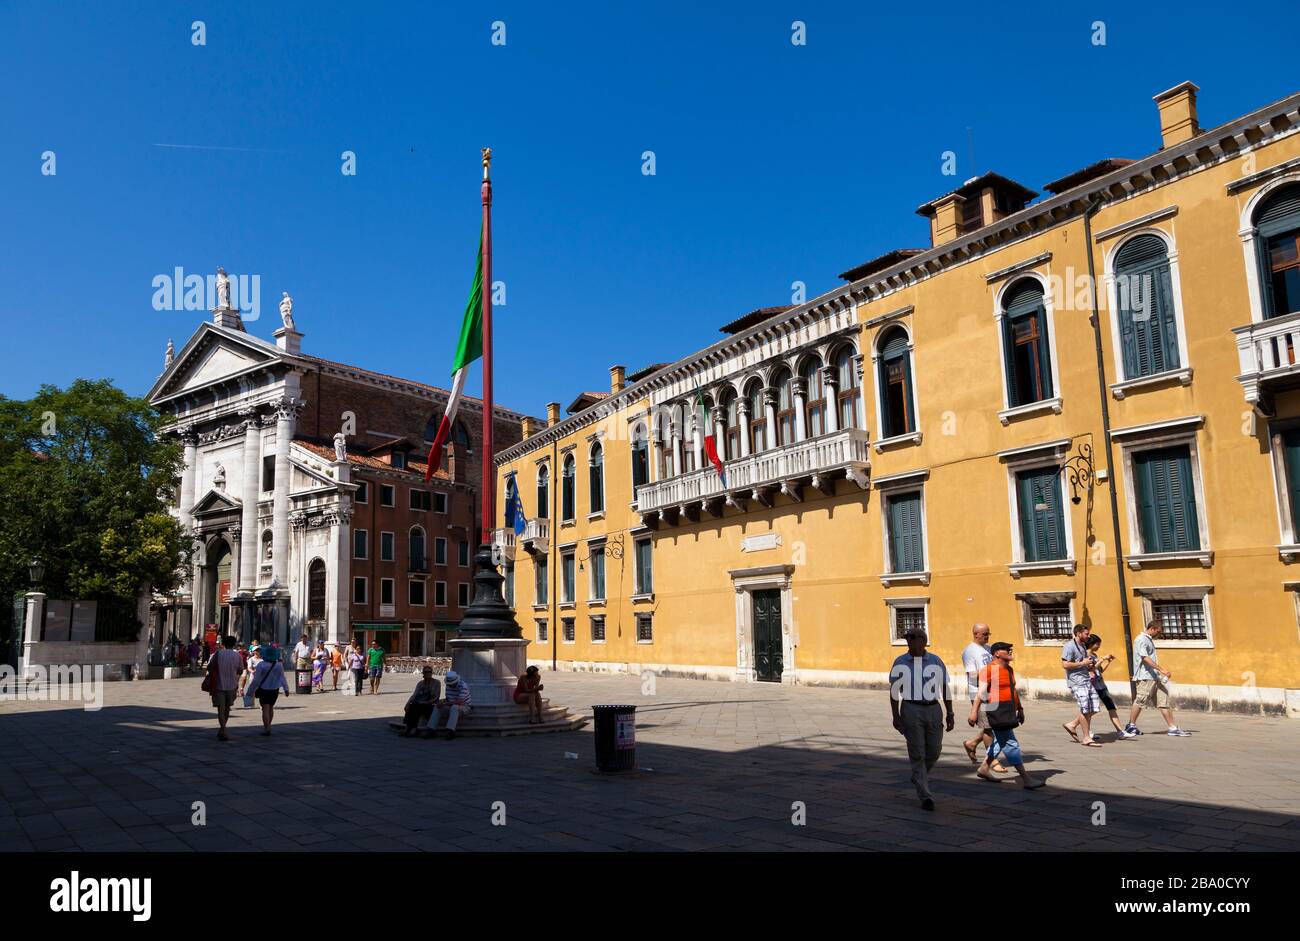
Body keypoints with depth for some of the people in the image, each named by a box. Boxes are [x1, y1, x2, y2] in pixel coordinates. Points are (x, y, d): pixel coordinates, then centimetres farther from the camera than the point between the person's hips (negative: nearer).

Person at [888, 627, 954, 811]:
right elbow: (894, 690, -1)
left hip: (933, 710, 3)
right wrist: (895, 716, -7)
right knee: (917, 753, -6)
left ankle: (919, 776, 38)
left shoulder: (936, 661, 3)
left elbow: (945, 688, 6)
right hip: (911, 711, -2)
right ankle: (925, 796, -2)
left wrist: (950, 715, 3)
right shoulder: (900, 663, -1)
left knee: (934, 751, 8)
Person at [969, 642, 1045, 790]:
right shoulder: (989, 669, -12)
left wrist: (1020, 709, 23)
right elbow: (981, 692, -16)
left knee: (1000, 741, 17)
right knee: (1010, 744, -8)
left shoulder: (1009, 669, 15)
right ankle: (1026, 779, -9)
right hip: (996, 711, -10)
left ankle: (984, 768, 31)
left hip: (1009, 712, 10)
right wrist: (974, 711, -19)